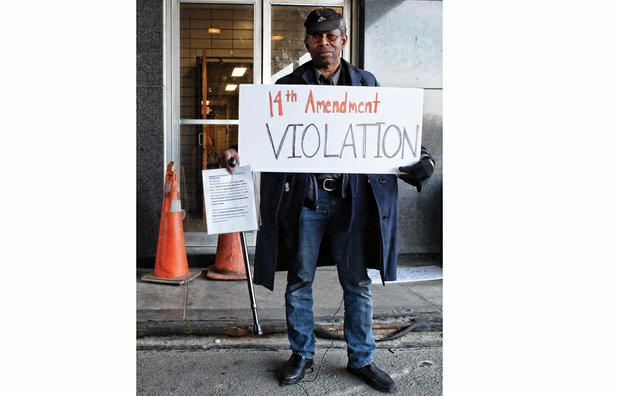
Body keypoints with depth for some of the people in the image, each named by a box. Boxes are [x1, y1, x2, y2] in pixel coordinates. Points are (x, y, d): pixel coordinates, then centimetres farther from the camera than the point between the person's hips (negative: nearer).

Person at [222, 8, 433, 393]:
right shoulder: (287, 86, 7)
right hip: (304, 195, 0)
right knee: (299, 279, 9)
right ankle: (302, 353, 27)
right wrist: (239, 152, -14)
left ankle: (361, 358, 25)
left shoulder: (366, 82, 11)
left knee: (357, 281, 8)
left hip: (353, 195, 1)